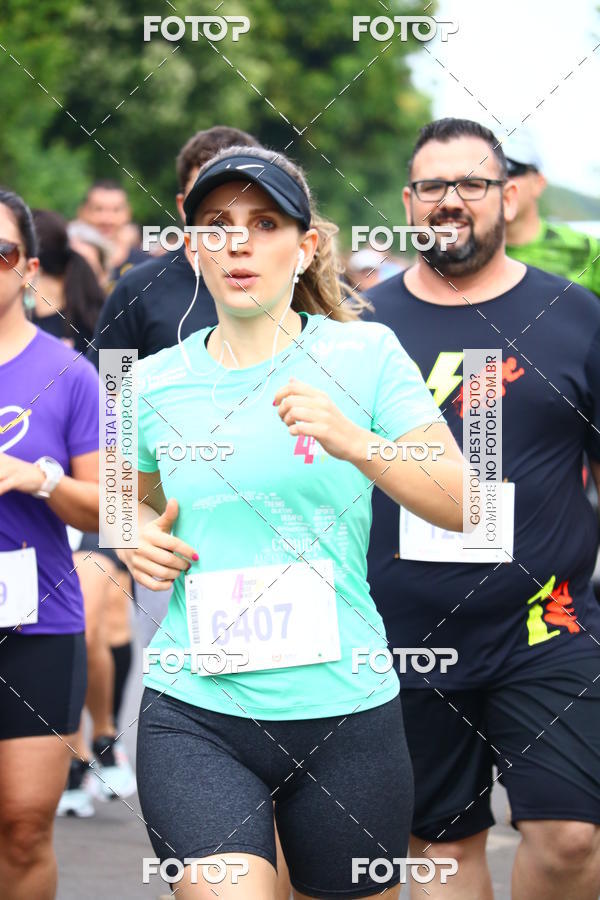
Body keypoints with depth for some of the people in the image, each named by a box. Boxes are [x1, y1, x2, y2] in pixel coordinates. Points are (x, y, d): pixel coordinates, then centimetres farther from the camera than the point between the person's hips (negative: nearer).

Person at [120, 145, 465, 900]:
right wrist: (139, 537, 3)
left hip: (345, 708, 0)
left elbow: (461, 505, -7)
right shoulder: (156, 382, 6)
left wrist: (355, 443, -22)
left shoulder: (364, 354, -1)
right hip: (193, 717, 1)